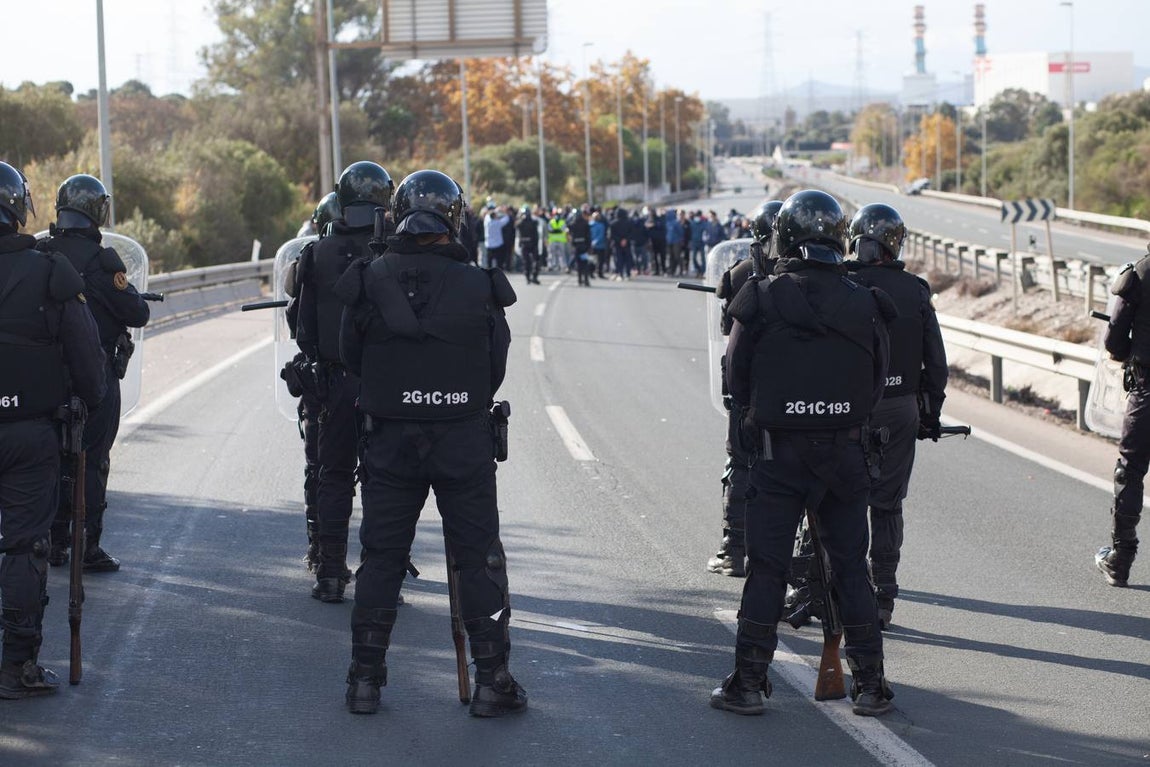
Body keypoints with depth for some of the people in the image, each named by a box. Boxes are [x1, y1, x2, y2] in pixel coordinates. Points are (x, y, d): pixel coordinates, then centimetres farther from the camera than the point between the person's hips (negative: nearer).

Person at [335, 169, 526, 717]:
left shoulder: (368, 283, -7)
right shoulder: (479, 286, -9)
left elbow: (351, 357, 5)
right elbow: (497, 367, 0)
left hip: (389, 440, 1)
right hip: (465, 442, -1)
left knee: (381, 555, 11)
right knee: (478, 558, 7)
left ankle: (365, 680, 14)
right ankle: (491, 681, 8)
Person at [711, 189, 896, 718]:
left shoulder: (761, 301, -8)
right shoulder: (864, 304, -1)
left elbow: (737, 378, 0)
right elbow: (877, 383, 5)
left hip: (779, 453, -2)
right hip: (847, 451, 2)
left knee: (766, 566, 5)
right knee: (851, 566, 10)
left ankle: (748, 682, 6)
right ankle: (870, 684, 11)